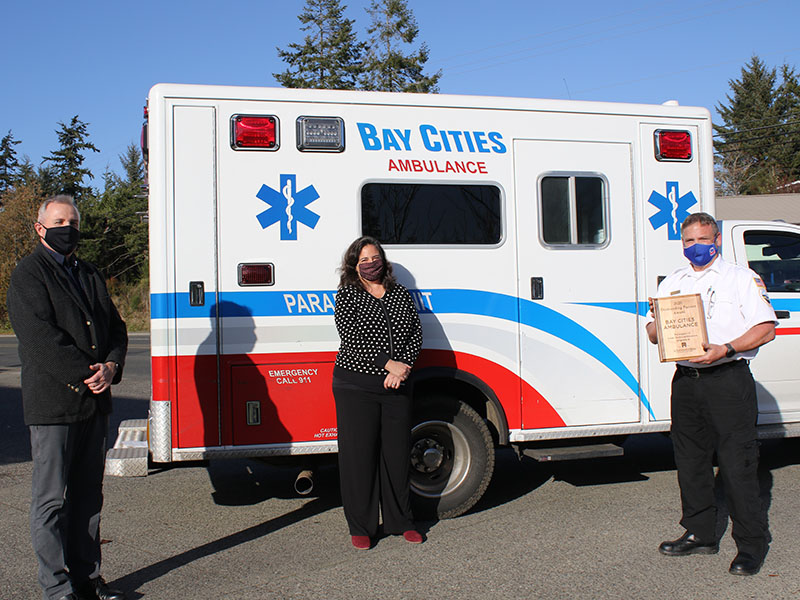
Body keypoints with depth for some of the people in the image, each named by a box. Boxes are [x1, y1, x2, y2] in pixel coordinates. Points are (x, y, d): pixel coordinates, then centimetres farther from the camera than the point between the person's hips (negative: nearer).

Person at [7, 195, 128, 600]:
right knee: (51, 498, 0)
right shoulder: (28, 274, -3)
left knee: (88, 494, 12)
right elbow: (41, 336, -14)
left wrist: (111, 366, -5)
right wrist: (85, 376, -16)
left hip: (94, 400, 7)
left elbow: (115, 328, 15)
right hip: (53, 403, -7)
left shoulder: (90, 276, 19)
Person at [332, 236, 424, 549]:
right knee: (359, 454, 2)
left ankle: (400, 521, 23)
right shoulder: (347, 295, 0)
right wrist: (387, 363, -17)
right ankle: (361, 527, 13)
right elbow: (352, 338, -11)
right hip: (356, 385, -3)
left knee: (397, 452, 8)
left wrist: (403, 368, -11)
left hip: (396, 385, 3)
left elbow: (416, 335, 5)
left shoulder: (401, 294, 12)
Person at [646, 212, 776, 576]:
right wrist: (659, 325, -7)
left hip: (728, 379, -5)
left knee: (738, 464, -5)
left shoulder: (742, 278, 5)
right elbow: (653, 333, 17)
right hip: (685, 380, 5)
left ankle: (751, 543, 6)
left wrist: (726, 348, -17)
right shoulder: (671, 283, 19)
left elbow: (765, 328, -3)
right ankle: (699, 533, 23)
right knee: (691, 461, 10)